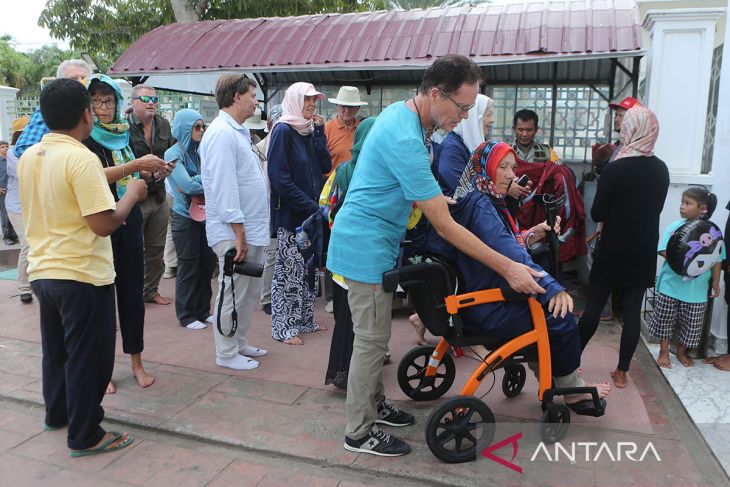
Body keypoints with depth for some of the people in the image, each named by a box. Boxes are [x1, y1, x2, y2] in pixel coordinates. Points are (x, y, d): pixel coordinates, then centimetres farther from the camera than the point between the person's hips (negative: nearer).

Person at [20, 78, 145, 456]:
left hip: (42, 271, 8)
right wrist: (132, 195, -8)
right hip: (82, 275, -8)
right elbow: (104, 223, -23)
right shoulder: (81, 158, -20)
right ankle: (85, 436, 17)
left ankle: (57, 413, 41)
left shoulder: (28, 157, 6)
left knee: (56, 349, 23)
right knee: (87, 356, 5)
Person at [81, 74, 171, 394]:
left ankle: (137, 363, 21)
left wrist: (153, 174, 2)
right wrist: (137, 164, -32)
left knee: (133, 295, 9)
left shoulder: (123, 134, 11)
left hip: (130, 224, 5)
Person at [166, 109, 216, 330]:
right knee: (188, 268, 3)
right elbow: (188, 185, -18)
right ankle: (186, 315, 17)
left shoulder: (201, 152, 8)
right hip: (186, 219, -5)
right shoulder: (174, 154, -8)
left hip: (206, 216, 6)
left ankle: (203, 310, 25)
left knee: (207, 265, 10)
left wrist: (198, 183, -13)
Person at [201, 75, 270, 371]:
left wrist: (249, 231, 17)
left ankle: (239, 342, 33)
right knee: (233, 294, 2)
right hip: (234, 232, -10)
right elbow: (225, 189, -22)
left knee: (249, 291, 18)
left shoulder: (238, 132, 16)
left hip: (251, 228, 10)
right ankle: (226, 354, 17)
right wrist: (239, 234, -22)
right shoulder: (222, 133, -16)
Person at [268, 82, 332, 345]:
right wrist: (309, 206, -19)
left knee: (308, 269, 14)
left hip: (311, 213, 8)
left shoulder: (310, 131, 12)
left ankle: (304, 320, 27)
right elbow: (279, 177, -18)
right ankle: (283, 327, 13)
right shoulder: (283, 130, -11)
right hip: (290, 214, -7)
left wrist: (319, 131, -3)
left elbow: (325, 166, 3)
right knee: (289, 272, 1)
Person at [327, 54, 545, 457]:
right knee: (371, 339, 0)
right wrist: (507, 268, -22)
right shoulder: (405, 141, -27)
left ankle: (374, 404, 36)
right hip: (366, 246, -10)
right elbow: (446, 227, -26)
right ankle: (359, 433, 15)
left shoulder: (399, 112, 5)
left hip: (371, 243, 10)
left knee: (373, 335, 19)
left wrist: (431, 198, 10)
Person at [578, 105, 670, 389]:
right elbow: (655, 208, 15)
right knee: (632, 311, 6)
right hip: (644, 252, 4)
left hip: (612, 251, -4)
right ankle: (622, 372, 13)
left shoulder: (614, 169, -15)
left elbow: (597, 214, -11)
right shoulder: (661, 170, 3)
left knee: (593, 307, 6)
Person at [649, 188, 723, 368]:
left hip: (697, 290, 0)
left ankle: (681, 352, 33)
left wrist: (716, 282, 0)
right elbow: (663, 250, -7)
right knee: (664, 320, 9)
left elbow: (717, 259, 0)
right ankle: (664, 352, 25)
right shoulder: (674, 227, -6)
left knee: (691, 325, 12)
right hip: (670, 285, 0)